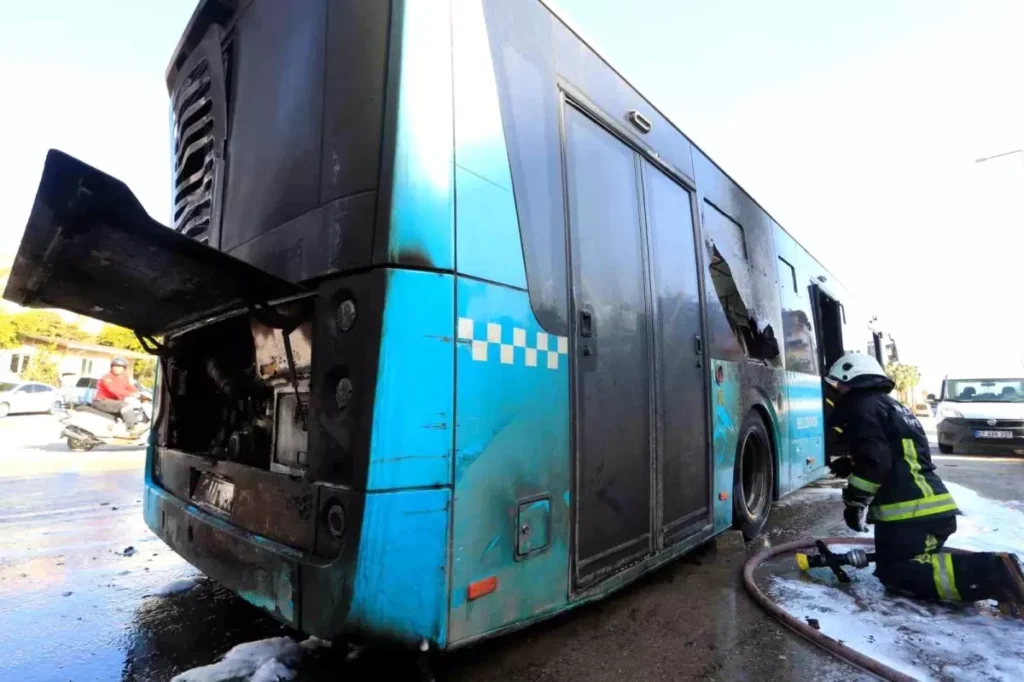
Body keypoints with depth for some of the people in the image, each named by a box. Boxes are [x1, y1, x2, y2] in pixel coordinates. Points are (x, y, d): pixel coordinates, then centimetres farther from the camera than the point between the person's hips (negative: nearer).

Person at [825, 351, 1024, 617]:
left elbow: (875, 461, -20)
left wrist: (854, 502, -11)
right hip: (932, 506, 10)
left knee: (895, 573, -6)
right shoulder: (890, 405, 22)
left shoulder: (862, 407, -9)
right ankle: (995, 567, 5)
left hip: (909, 511, -10)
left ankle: (993, 574, -17)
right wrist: (851, 466, 23)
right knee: (914, 558, 21)